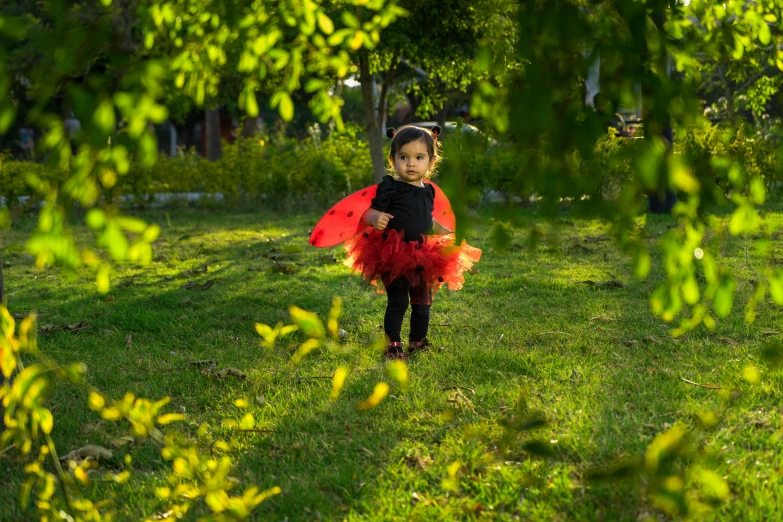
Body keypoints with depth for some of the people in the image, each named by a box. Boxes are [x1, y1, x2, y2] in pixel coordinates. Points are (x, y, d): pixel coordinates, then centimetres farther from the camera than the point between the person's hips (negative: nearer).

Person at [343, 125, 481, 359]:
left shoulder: (428, 190, 10)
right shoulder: (390, 187, -10)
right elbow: (370, 212, -13)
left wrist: (446, 232, 19)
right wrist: (376, 219, -34)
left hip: (422, 257, 7)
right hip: (393, 255, -6)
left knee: (422, 302, 15)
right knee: (398, 301, -7)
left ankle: (418, 342, 29)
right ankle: (393, 345, 4)